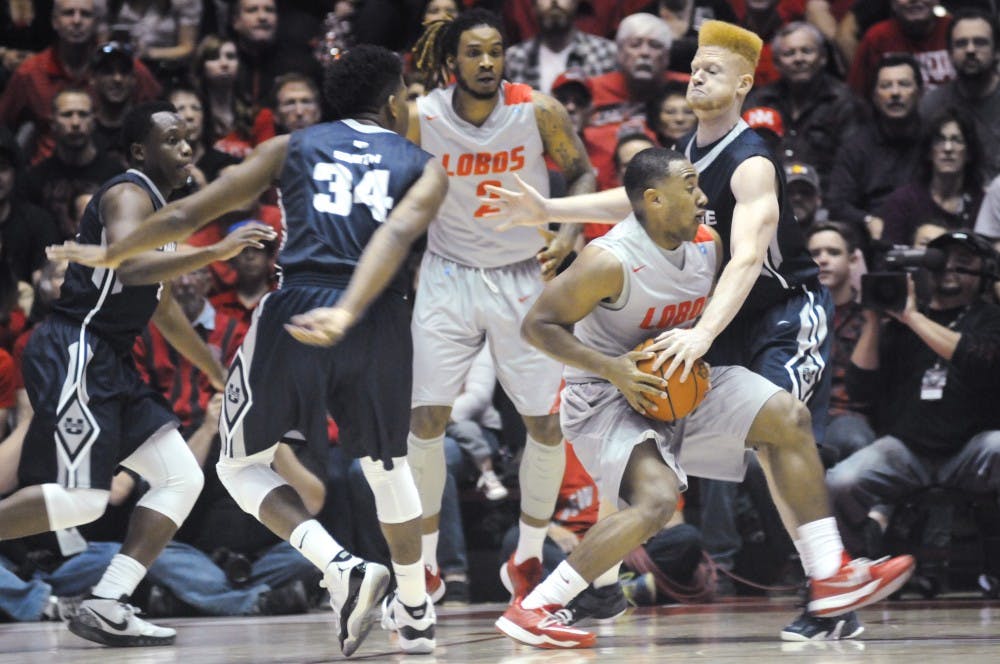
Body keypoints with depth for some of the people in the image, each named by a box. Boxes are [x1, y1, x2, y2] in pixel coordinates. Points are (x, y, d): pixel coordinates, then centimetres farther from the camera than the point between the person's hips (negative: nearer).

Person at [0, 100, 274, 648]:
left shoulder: (157, 205, 22)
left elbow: (162, 307, 33)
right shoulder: (129, 195, -8)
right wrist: (216, 252, -31)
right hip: (72, 352, -10)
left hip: (108, 365, 10)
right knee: (80, 497, -19)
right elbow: (129, 266, -29)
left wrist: (218, 372, 37)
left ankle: (106, 607, 1)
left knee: (182, 478, 4)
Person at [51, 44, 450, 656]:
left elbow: (188, 215, 15)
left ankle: (341, 567, -8)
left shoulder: (292, 148, 18)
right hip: (379, 322, 1)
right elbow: (396, 237, -9)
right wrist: (346, 315, -23)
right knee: (388, 465, 25)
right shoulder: (426, 168, 14)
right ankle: (416, 616, 32)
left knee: (243, 464, 13)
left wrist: (112, 254, 30)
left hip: (297, 307, -1)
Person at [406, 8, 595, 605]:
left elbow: (582, 174, 0)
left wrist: (567, 236, -15)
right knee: (426, 421, -6)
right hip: (448, 279, 0)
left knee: (546, 423, 1)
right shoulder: (421, 119, -11)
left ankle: (528, 558, 19)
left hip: (524, 279, 0)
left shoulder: (539, 112, -13)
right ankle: (424, 563, 7)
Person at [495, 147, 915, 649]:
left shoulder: (708, 245, -2)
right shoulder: (610, 261, -24)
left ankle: (829, 577, -1)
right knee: (657, 498, -29)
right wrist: (612, 369, -28)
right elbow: (538, 325, -20)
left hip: (677, 381, 8)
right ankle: (530, 610, -21)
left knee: (786, 418, -2)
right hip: (604, 396, -8)